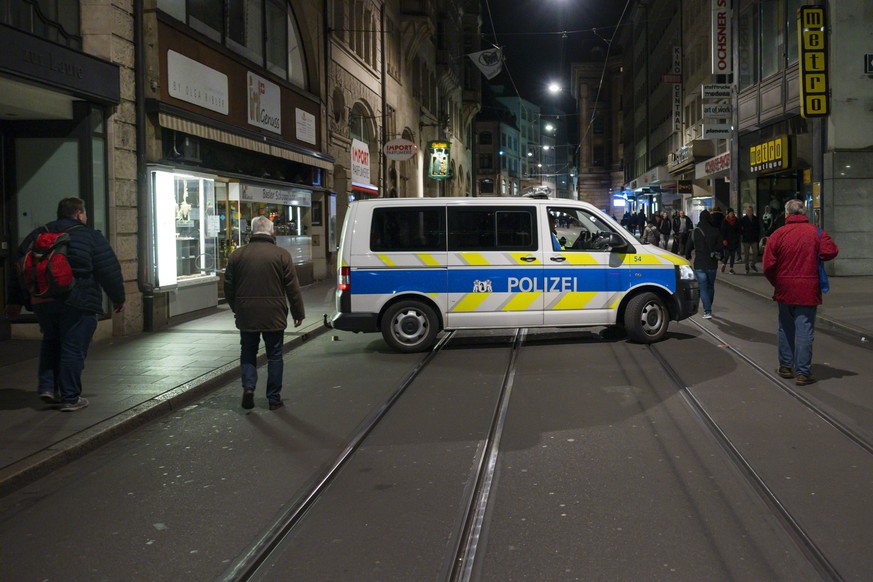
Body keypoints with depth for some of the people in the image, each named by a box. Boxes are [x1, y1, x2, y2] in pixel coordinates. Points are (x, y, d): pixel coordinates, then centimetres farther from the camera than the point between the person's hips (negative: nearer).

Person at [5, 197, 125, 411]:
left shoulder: (38, 235, 15)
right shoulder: (91, 237, -1)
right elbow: (109, 271, -2)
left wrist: (16, 301, 22)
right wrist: (118, 298, 9)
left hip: (42, 302, 5)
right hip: (76, 303, -5)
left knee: (51, 342, 23)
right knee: (73, 349, 1)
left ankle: (47, 387, 15)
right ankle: (70, 398, 4)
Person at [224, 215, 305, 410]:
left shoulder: (237, 255, 2)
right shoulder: (281, 255, -5)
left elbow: (228, 287, 9)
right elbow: (293, 288, -4)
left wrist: (236, 309, 24)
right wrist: (298, 313, 6)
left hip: (246, 316, 2)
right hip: (273, 317, -2)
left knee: (247, 353, 17)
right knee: (274, 356, 9)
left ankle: (248, 386, -3)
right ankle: (274, 398, 12)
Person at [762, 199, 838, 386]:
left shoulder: (778, 234, -3)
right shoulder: (815, 232, -4)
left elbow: (768, 265, -7)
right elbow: (831, 251, -15)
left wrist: (776, 283, 9)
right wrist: (814, 257, 5)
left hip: (784, 290, 2)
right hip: (808, 291, -2)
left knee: (785, 329, 17)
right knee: (804, 331, -1)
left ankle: (786, 366, 26)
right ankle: (802, 372, -1)